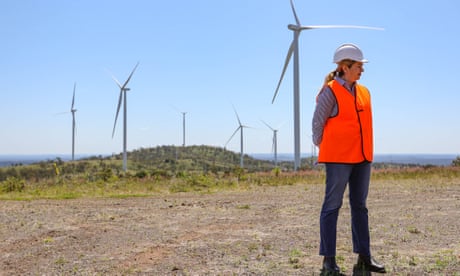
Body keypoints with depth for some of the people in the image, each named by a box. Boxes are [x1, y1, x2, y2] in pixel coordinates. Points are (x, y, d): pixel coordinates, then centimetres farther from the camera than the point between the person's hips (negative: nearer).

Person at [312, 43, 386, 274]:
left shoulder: (363, 92, 12)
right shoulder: (330, 92, -8)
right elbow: (317, 124, -4)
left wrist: (366, 154, 12)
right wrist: (326, 151, 6)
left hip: (361, 158, 7)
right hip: (338, 159, -7)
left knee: (359, 206, 10)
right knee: (332, 205, -2)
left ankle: (364, 257, 17)